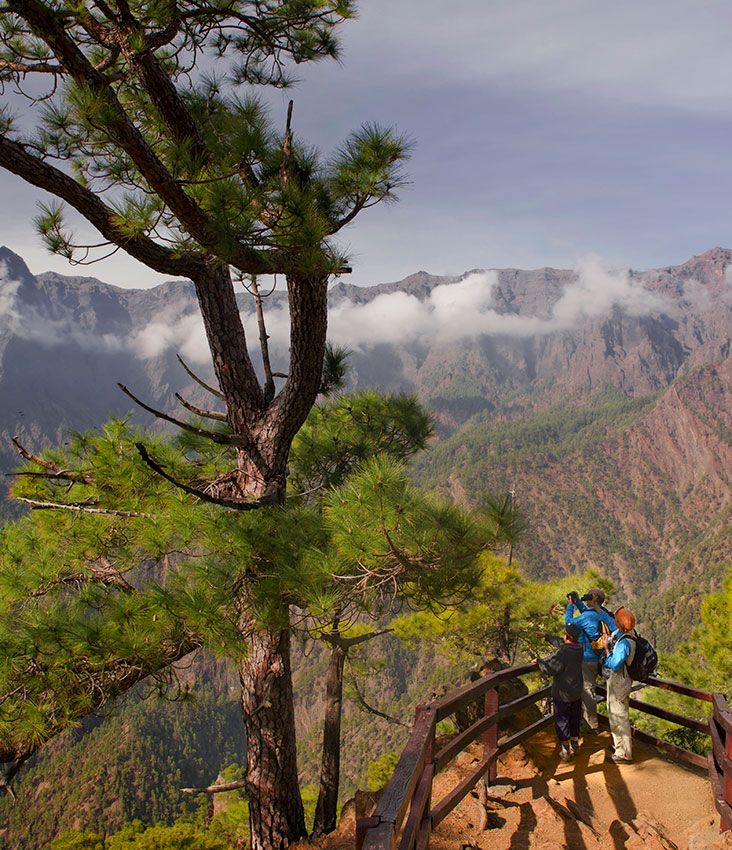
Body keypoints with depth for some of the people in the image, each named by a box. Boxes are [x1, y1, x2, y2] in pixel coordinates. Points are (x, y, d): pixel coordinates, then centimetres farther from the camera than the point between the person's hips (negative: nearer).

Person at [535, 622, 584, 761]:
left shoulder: (563, 652, -29)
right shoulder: (579, 649, -6)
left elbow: (550, 669, -20)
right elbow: (561, 644, 11)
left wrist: (539, 661, -3)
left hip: (562, 694, -6)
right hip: (577, 692, 7)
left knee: (562, 721, 7)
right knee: (575, 719, 21)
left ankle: (565, 751, 13)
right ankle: (574, 746, 33)